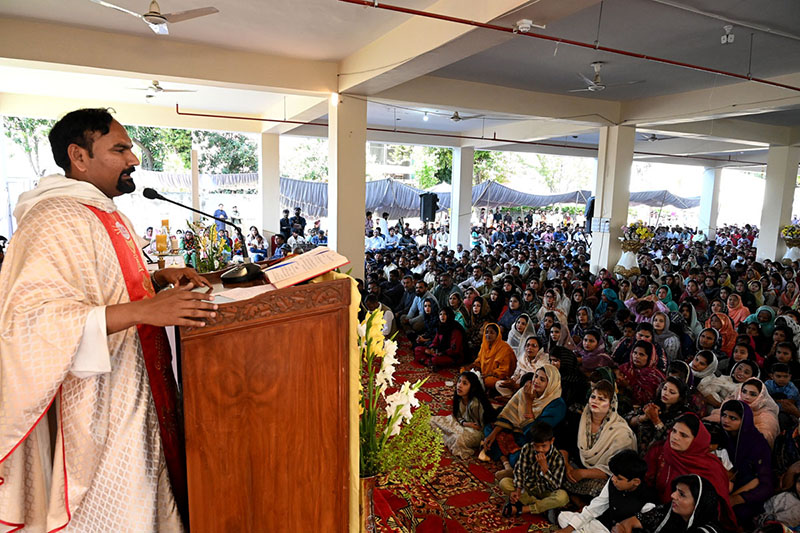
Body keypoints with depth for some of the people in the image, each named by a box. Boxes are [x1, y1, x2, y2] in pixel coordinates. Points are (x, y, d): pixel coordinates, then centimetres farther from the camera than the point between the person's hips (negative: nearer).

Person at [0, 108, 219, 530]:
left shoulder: (103, 213, 13)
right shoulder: (58, 221, -20)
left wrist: (160, 278, 6)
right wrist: (143, 311, -38)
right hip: (97, 411, -9)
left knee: (143, 497, 21)